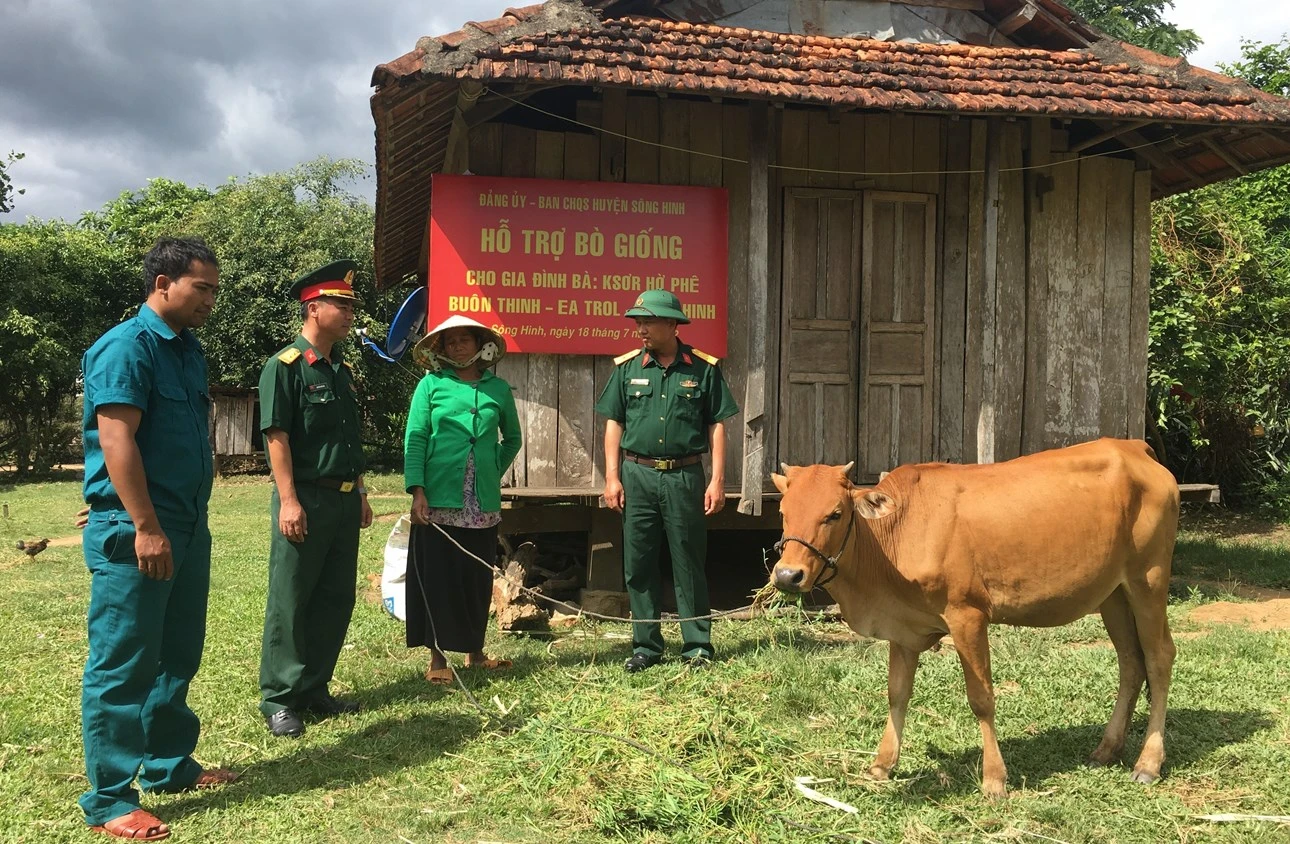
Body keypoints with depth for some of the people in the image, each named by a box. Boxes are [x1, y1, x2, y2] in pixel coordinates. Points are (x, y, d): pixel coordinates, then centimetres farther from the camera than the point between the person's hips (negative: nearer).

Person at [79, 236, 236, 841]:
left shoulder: (188, 349, 14)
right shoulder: (126, 346, -13)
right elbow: (116, 439, -20)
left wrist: (187, 523, 19)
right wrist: (146, 527, -23)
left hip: (188, 526, 9)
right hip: (134, 531, -9)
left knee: (177, 656, 17)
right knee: (122, 665, -2)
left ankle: (169, 764, 30)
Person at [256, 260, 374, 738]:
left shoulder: (343, 370, 15)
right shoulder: (285, 366, -9)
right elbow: (276, 436, -14)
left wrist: (360, 493, 19)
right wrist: (288, 500, -19)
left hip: (344, 501, 8)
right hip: (305, 499, -8)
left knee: (336, 599, 12)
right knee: (290, 601, 0)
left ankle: (314, 689, 24)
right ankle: (279, 699, 10)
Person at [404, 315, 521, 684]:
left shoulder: (498, 388, 9)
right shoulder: (431, 385, 3)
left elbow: (512, 438, 22)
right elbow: (415, 439, -3)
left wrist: (496, 472, 10)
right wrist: (417, 491, -12)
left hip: (483, 502, 3)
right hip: (439, 500, -2)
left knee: (478, 577, 10)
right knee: (437, 576, -1)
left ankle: (474, 652, 23)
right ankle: (438, 657, 9)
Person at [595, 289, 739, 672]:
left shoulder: (703, 368, 0)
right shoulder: (627, 367, 6)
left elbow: (716, 426, 2)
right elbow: (614, 424, 8)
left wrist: (717, 480, -3)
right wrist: (612, 478, 2)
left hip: (685, 477, -2)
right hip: (637, 475, 2)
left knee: (689, 564, 5)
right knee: (639, 565, 6)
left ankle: (697, 646, 15)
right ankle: (645, 646, 17)